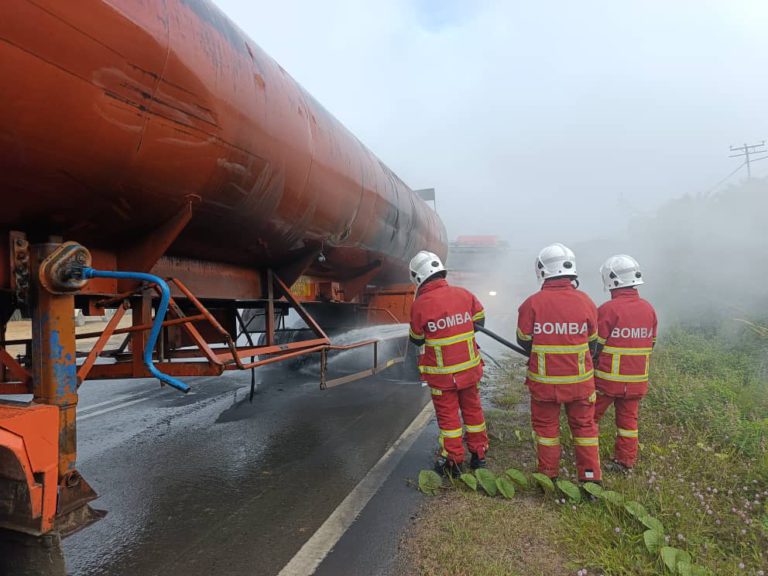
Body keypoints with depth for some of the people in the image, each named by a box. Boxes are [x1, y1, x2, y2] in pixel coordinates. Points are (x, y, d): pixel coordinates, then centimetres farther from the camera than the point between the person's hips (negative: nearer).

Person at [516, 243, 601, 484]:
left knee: (546, 425, 14)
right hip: (580, 379, 2)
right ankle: (590, 476, 26)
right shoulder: (585, 301, -7)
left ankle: (548, 476, 26)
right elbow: (592, 342, 5)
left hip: (544, 380, -2)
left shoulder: (532, 303, -14)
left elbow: (524, 341, -3)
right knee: (584, 425, 17)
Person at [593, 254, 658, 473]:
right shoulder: (649, 309, 3)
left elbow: (595, 346, -14)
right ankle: (626, 461, 22)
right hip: (637, 379, 6)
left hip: (608, 378, -5)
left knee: (591, 416, 10)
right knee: (628, 420, 15)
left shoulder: (608, 309, -18)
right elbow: (650, 344, 12)